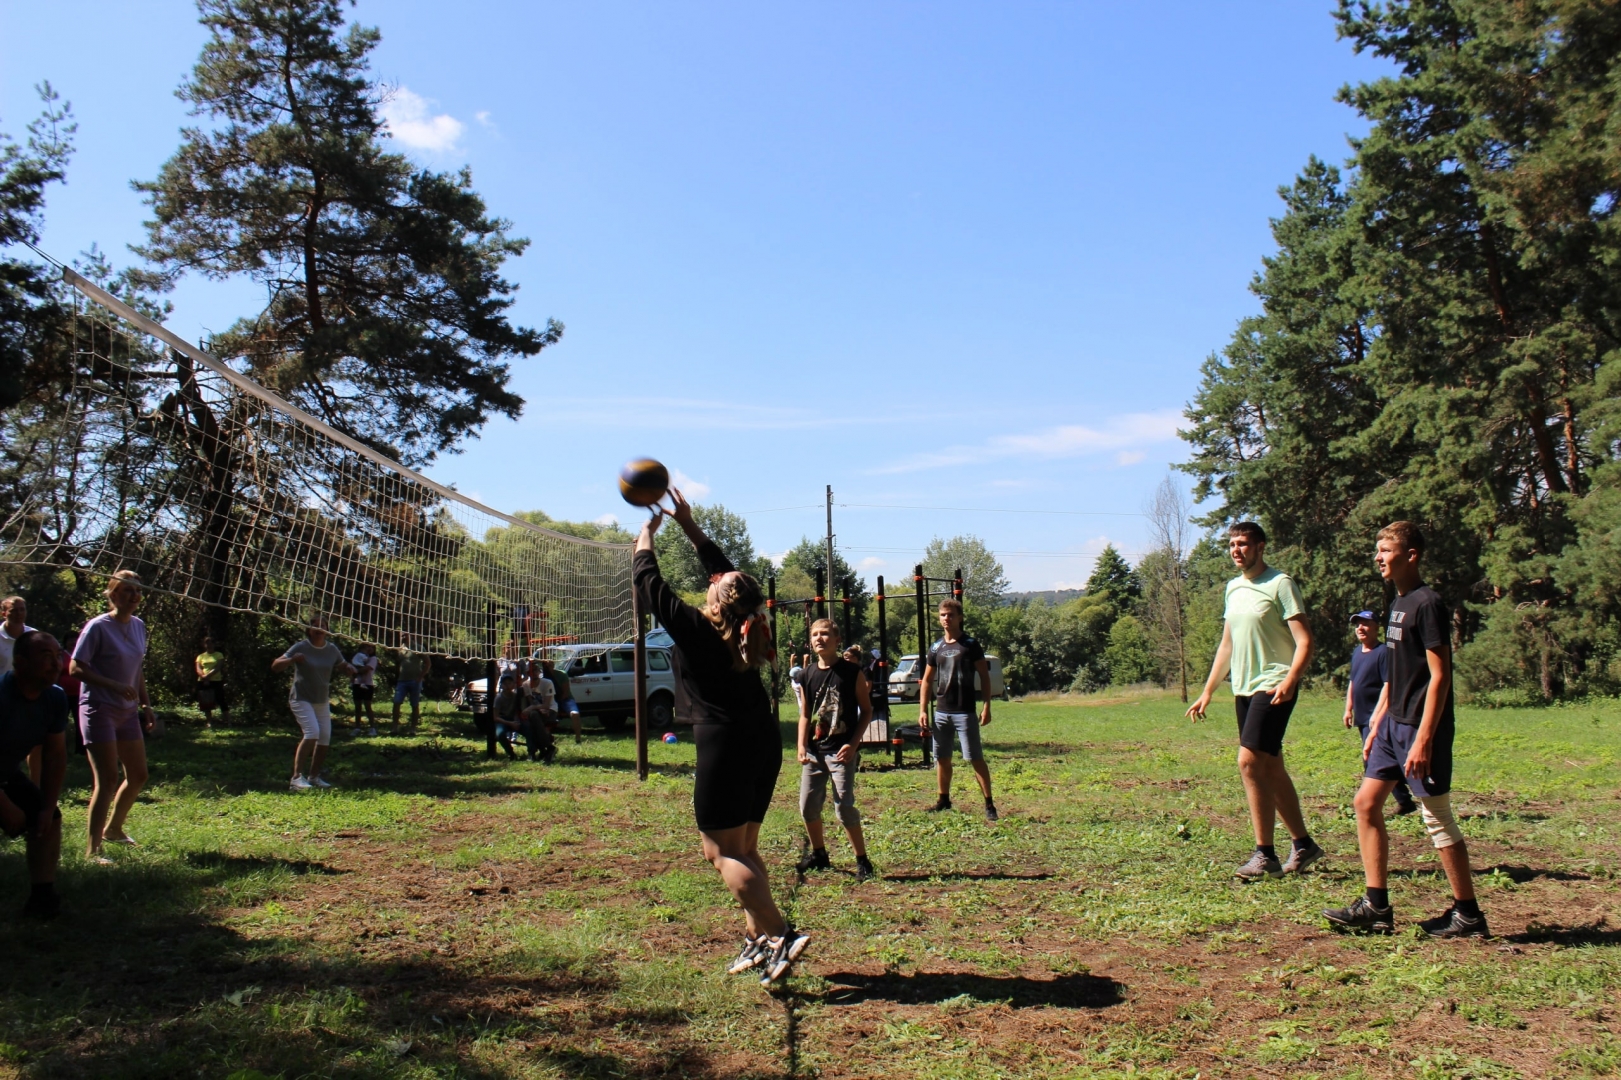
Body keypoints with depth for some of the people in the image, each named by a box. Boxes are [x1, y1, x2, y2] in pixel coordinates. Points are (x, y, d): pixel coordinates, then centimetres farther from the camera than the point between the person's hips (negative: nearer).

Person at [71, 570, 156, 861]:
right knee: (107, 780, -9)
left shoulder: (139, 626, 7)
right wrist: (115, 686, -25)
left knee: (138, 776, 11)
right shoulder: (98, 627, -14)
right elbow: (77, 668, -16)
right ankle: (93, 850, 0)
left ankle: (113, 829, 33)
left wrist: (146, 704, 12)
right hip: (99, 710, -7)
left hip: (128, 712, 7)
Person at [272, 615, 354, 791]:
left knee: (325, 737, 6)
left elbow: (343, 667, 13)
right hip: (301, 699, -6)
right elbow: (275, 666, -15)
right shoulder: (300, 647, -13)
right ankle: (296, 777, -19)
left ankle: (314, 776, 20)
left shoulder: (332, 649, 0)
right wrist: (292, 660, -34)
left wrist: (349, 668, -11)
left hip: (323, 701, 6)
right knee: (312, 733, -22)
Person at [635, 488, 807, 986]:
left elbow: (647, 581, -1)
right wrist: (688, 524, 26)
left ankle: (780, 935, -12)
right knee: (743, 847, 16)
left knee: (723, 851, -3)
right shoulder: (747, 628, 7)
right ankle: (758, 938, 16)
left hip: (725, 744, -8)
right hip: (764, 741, 8)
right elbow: (721, 567, 22)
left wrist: (647, 533, 13)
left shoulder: (695, 628, -11)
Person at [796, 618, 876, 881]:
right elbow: (805, 714, 11)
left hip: (842, 750, -5)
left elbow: (867, 711, -3)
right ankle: (819, 854, 29)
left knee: (844, 806, -11)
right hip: (814, 750, 5)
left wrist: (854, 744, -12)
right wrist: (802, 746, -3)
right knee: (807, 805, 8)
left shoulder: (852, 672, -6)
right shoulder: (809, 675, 7)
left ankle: (862, 861, 4)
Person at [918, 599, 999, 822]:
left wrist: (987, 707, -10)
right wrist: (922, 710, 5)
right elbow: (926, 680, 13)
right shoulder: (936, 648, 9)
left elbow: (984, 676, -3)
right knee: (941, 758, 11)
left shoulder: (970, 645, -3)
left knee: (976, 758, -6)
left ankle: (989, 804, -1)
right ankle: (944, 800, 25)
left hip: (965, 712, -5)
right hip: (941, 712, 5)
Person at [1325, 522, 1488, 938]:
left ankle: (1468, 915, 12)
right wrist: (1376, 724, 17)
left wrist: (1424, 739, -22)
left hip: (1420, 729, -9)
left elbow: (1439, 676, -18)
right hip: (1393, 725, 9)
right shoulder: (1399, 602, 14)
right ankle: (1376, 907, 13)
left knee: (1437, 818, -1)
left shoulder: (1428, 604, -14)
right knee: (1367, 802, 7)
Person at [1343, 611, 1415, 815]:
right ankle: (1405, 800, 22)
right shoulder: (1356, 651, 13)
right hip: (1362, 718, 8)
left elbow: (1388, 685, -18)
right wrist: (1348, 708, 17)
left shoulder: (1383, 653, -12)